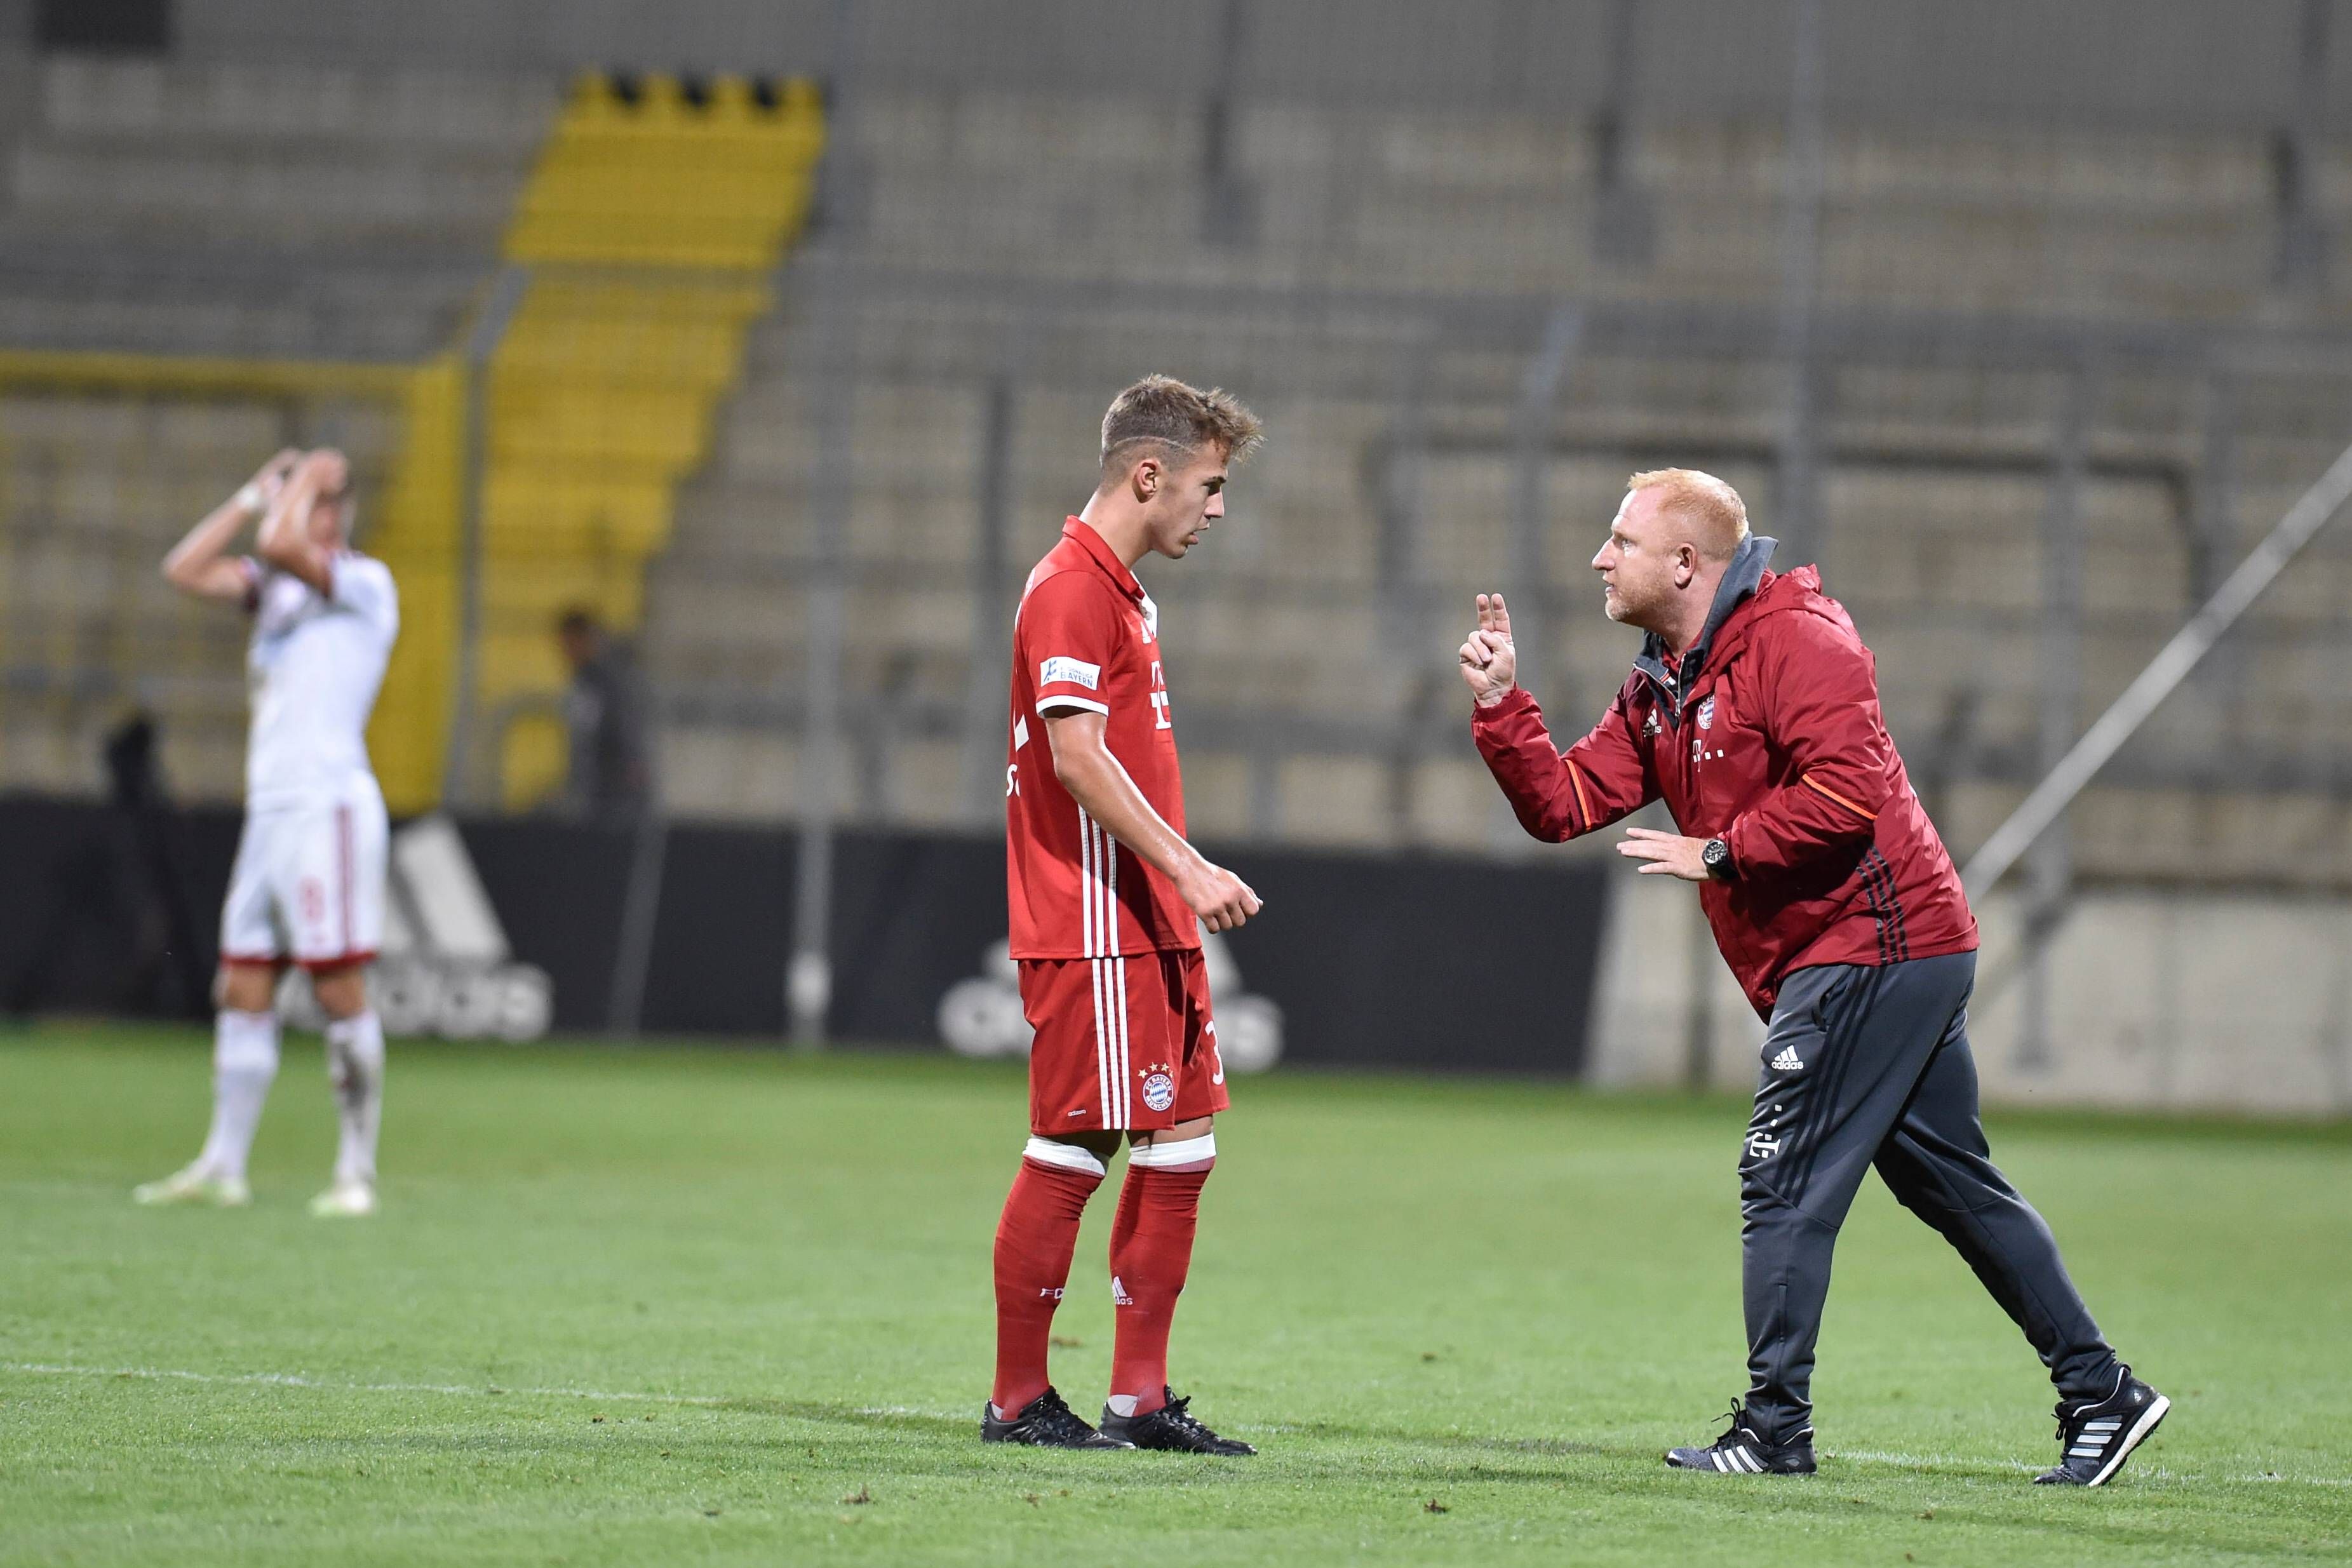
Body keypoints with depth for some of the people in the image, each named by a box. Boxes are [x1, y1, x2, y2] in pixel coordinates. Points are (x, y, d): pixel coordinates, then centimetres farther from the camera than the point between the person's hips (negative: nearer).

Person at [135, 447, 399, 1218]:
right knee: (243, 991, 5)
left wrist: (304, 483, -5)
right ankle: (223, 1167, 8)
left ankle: (357, 1171, -3)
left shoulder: (365, 583, -5)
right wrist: (255, 494, 10)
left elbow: (281, 546, -22)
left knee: (340, 992, -8)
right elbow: (185, 569, 11)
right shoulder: (275, 585, 18)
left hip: (330, 802, -8)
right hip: (269, 808, 8)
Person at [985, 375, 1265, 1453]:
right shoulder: (1070, 589, -12)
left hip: (1151, 925, 10)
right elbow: (1078, 758, -21)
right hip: (1091, 929, -10)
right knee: (1072, 1151, -6)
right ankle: (1018, 1402, 1)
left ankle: (1140, 1398, 12)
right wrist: (1187, 867, -24)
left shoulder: (1122, 592, 19)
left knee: (1180, 1144, 8)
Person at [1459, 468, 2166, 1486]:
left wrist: (1716, 854, -18)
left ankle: (1775, 1432, -6)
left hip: (1874, 948, -10)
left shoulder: (1794, 641, -13)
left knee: (1785, 1187, -9)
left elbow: (1847, 788, -24)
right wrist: (1500, 705, -2)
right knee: (1955, 1185, 13)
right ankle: (2102, 1394, 17)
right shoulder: (1660, 687, 16)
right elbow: (1563, 805, 11)